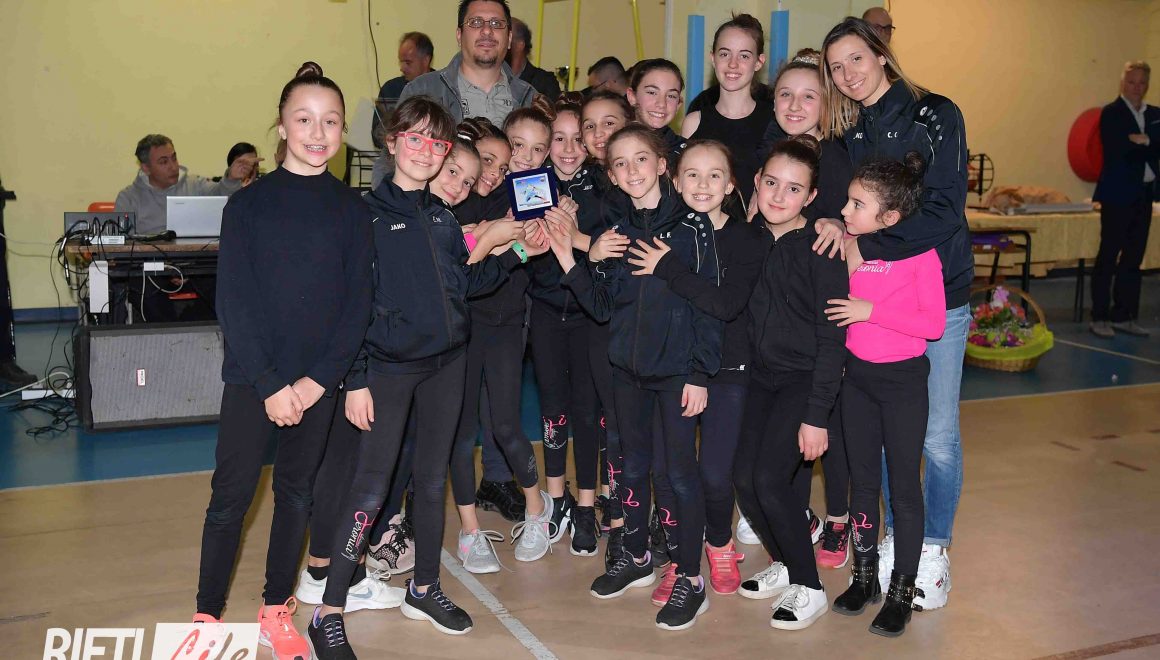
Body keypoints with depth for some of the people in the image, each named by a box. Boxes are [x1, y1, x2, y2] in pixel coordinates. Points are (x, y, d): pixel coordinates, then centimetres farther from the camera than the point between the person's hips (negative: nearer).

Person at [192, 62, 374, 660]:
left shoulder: (352, 209, 2)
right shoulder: (248, 203, -3)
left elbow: (358, 302, 0)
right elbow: (233, 301, -7)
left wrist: (319, 378, -10)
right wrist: (268, 384, -13)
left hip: (317, 381, 2)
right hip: (251, 378, -2)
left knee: (297, 494, 11)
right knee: (232, 497, 1)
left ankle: (276, 612, 25)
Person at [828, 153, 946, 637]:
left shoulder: (920, 253, -15)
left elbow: (933, 323, -18)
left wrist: (871, 310, -22)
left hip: (903, 379, -5)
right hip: (857, 375, 5)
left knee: (903, 486, 4)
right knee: (862, 479, 14)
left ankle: (902, 592, 16)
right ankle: (864, 578, 28)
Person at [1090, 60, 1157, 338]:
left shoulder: (1154, 114, 14)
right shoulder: (1111, 113, -3)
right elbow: (1116, 150, -16)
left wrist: (1143, 140, -11)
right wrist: (1148, 146, -7)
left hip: (1144, 194, 6)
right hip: (1118, 194, -6)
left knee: (1133, 257, 8)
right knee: (1108, 256, -4)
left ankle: (1124, 316, 14)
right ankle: (1100, 318, 1)